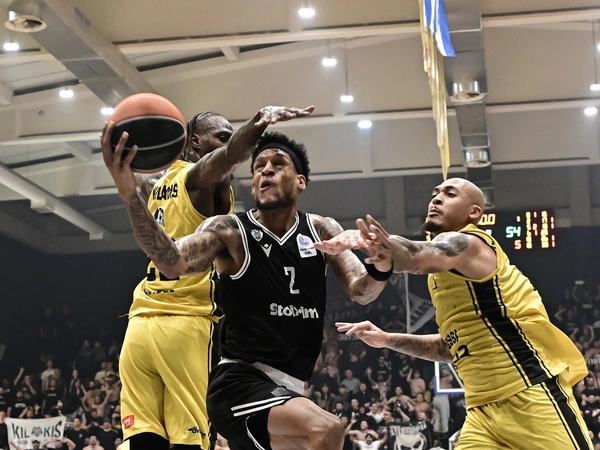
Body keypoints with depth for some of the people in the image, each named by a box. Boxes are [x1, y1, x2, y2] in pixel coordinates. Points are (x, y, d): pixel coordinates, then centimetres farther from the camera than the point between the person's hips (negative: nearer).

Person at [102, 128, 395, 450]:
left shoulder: (323, 232, 8)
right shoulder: (229, 231, -6)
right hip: (240, 384, -7)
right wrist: (130, 195, -36)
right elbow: (173, 264, -22)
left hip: (287, 390, 7)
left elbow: (361, 292, 4)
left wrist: (381, 265, -20)